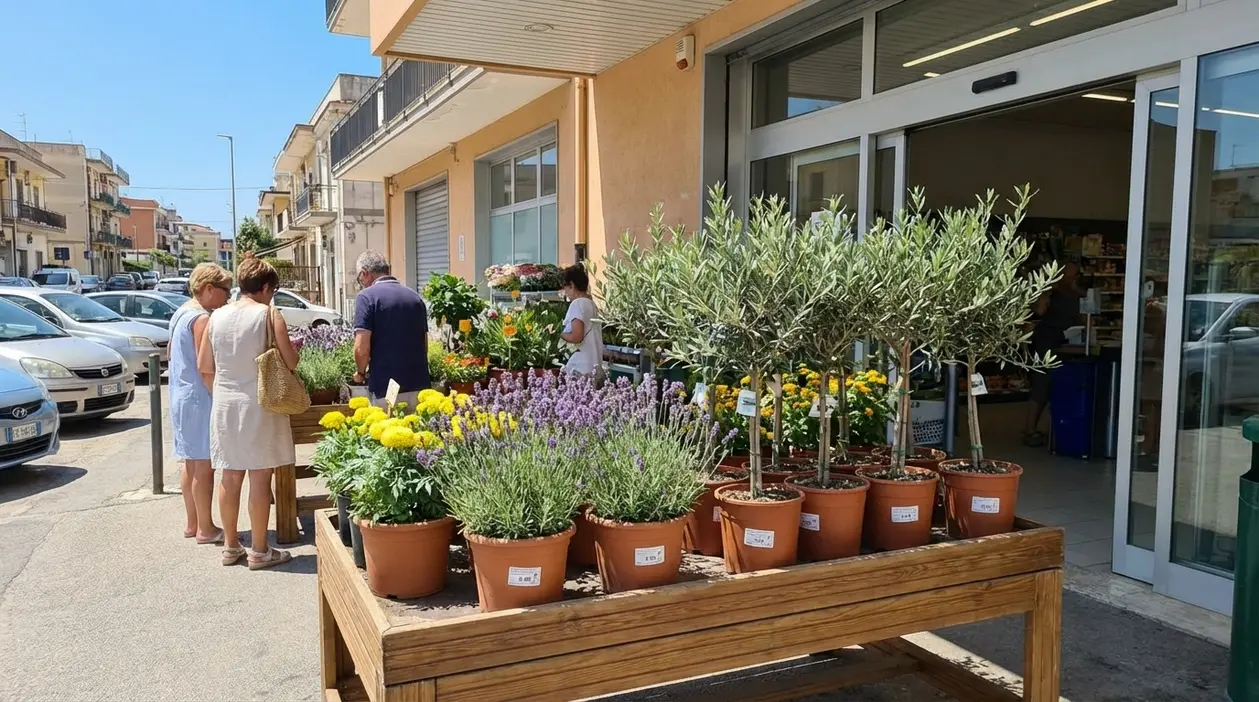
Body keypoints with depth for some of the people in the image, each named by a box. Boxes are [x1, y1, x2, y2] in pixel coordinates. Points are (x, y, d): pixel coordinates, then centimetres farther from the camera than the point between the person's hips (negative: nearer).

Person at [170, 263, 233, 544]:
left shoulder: (181, 313, 13)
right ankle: (206, 529, 3)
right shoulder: (202, 318, -17)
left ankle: (192, 523, 23)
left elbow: (173, 354, 21)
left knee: (191, 463, 15)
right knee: (205, 464, -3)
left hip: (181, 396, 10)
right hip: (200, 398, -10)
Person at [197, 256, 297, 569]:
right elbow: (290, 362, -9)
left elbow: (204, 366, 8)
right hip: (258, 403, -5)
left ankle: (230, 546, 23)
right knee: (259, 477, 1)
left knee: (230, 476, 13)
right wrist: (292, 347, 12)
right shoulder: (269, 315, -9)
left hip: (224, 404, 5)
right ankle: (259, 551, 7)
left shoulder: (217, 316, 5)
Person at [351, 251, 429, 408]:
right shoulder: (415, 297, 12)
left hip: (386, 390, -5)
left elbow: (362, 348, -14)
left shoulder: (367, 296, -7)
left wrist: (361, 373, 4)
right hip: (419, 386, 6)